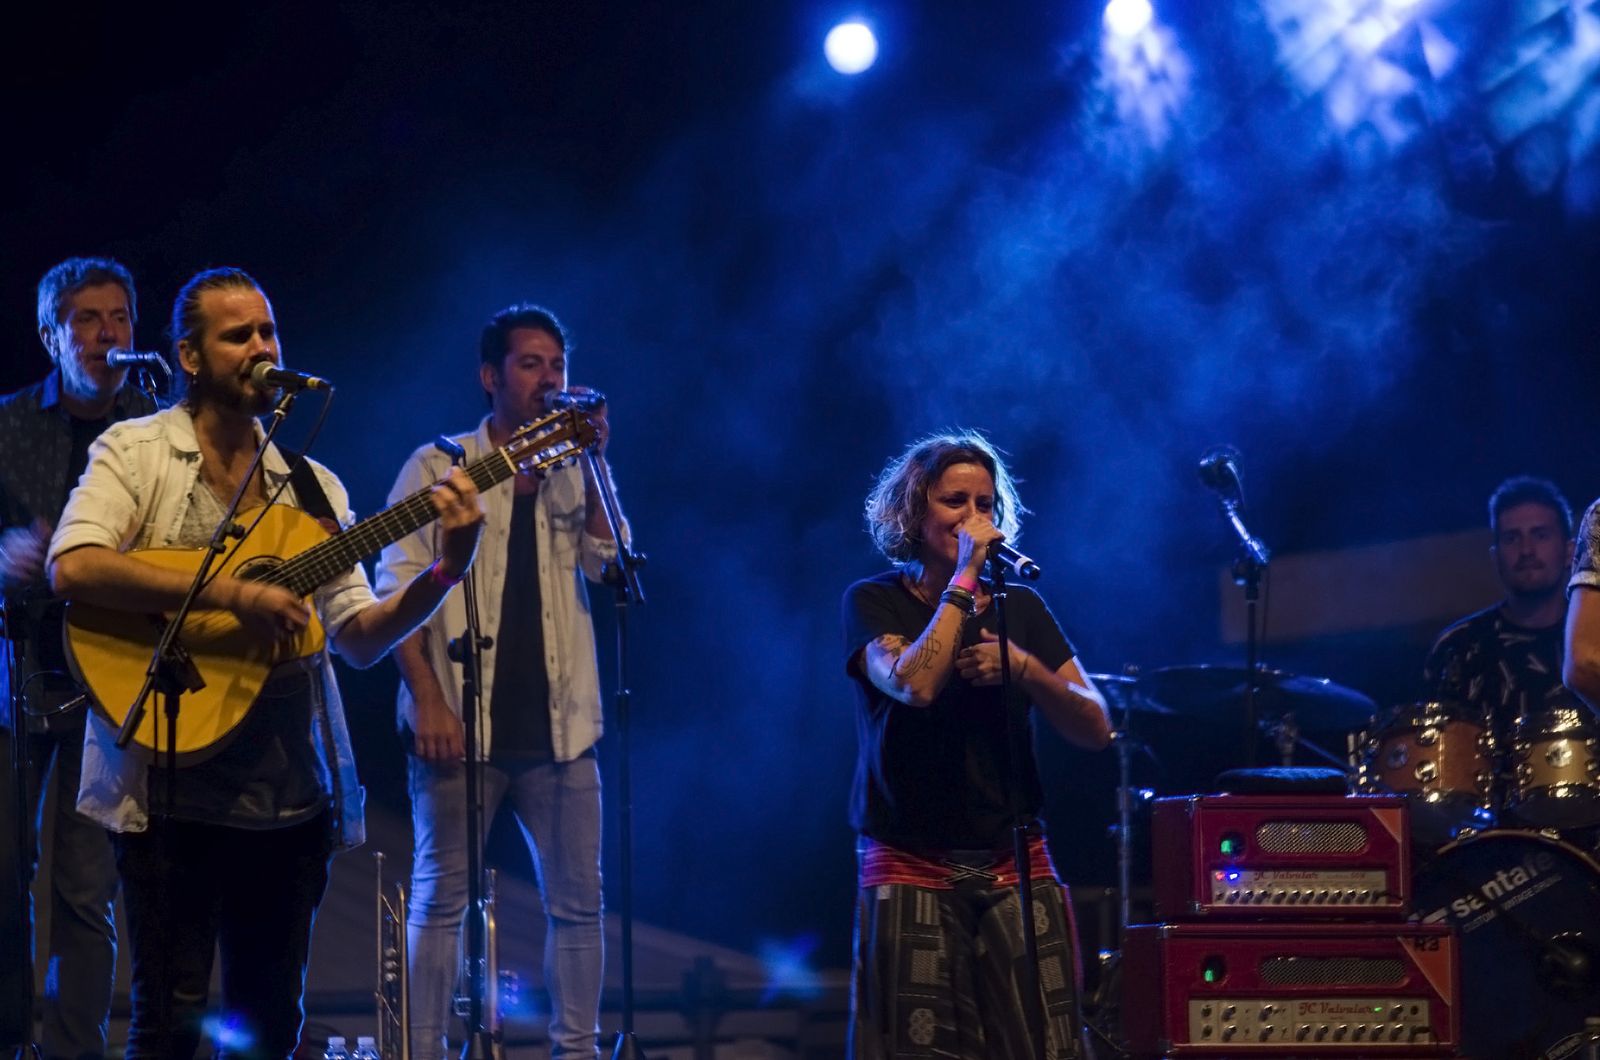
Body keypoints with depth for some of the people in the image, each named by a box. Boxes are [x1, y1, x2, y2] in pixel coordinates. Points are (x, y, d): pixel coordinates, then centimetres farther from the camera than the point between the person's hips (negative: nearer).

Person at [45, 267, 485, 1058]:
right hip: (174, 785, -5)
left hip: (291, 792, 5)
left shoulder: (312, 486, 15)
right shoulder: (136, 453, 1)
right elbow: (73, 568, -18)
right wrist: (228, 594, -23)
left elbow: (361, 638, 10)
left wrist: (442, 575, -8)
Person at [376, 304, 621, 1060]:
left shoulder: (572, 477, 13)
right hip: (461, 723, -4)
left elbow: (609, 564, -2)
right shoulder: (439, 468, 3)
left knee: (579, 900, 3)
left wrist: (591, 459, -7)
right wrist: (426, 698, -13)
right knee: (441, 897, 0)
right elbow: (398, 586, -3)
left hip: (557, 728, 4)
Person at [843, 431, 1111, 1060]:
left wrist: (1024, 666, -10)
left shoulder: (1020, 608, 11)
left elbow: (1095, 730, 6)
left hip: (1015, 871, 3)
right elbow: (915, 684, -21)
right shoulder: (874, 602, 0)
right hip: (912, 875, -3)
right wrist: (965, 577, -14)